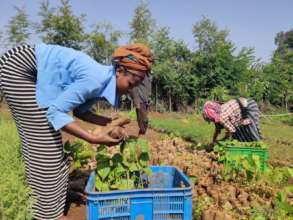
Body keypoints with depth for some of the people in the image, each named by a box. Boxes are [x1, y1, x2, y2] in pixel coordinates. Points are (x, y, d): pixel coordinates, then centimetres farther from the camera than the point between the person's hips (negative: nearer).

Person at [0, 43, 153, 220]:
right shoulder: (96, 80, -28)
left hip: (35, 73, 9)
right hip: (19, 67, -9)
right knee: (43, 140, -9)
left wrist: (108, 122, -4)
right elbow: (55, 112, -25)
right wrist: (94, 139, -26)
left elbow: (79, 110, 8)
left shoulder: (103, 81, 0)